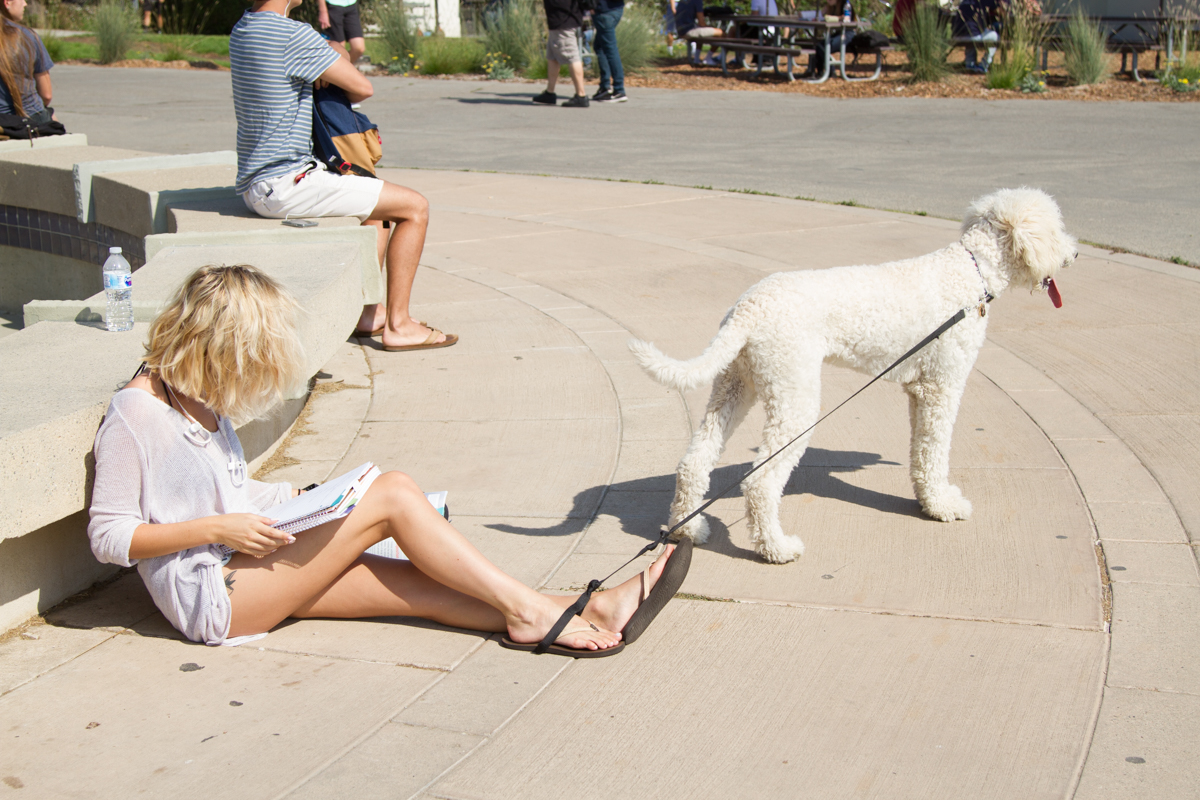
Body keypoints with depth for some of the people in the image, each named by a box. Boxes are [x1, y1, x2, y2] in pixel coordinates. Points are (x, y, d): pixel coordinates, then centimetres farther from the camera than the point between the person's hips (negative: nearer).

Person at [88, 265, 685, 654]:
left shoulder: (201, 397, 12)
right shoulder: (137, 412, -15)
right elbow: (107, 538, -16)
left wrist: (303, 497, 9)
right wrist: (215, 529, -22)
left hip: (245, 569, 8)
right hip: (209, 597, -8)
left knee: (416, 582, -11)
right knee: (392, 495, -18)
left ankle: (576, 616, -17)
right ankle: (526, 609, -13)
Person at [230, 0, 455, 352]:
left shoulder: (242, 29, 11)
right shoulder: (295, 35, -18)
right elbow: (362, 87, -11)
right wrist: (340, 97, 10)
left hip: (254, 184, 10)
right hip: (286, 183, -10)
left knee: (379, 203, 26)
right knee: (414, 207, -4)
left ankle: (367, 312, 23)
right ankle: (398, 324, 0)